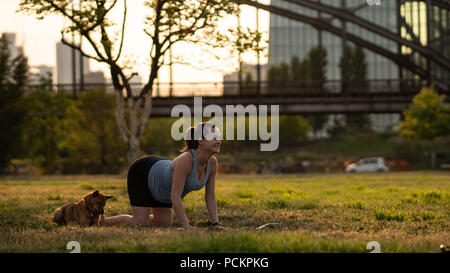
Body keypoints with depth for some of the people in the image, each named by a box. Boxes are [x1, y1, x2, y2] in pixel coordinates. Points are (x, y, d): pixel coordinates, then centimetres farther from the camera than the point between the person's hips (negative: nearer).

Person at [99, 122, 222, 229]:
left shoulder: (212, 163, -18)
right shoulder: (186, 160, -40)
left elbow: (210, 197, -9)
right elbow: (174, 197, -40)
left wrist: (215, 224, -16)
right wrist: (186, 226, -41)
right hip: (141, 173, -8)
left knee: (164, 224, 10)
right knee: (139, 224, -14)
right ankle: (104, 221, 11)